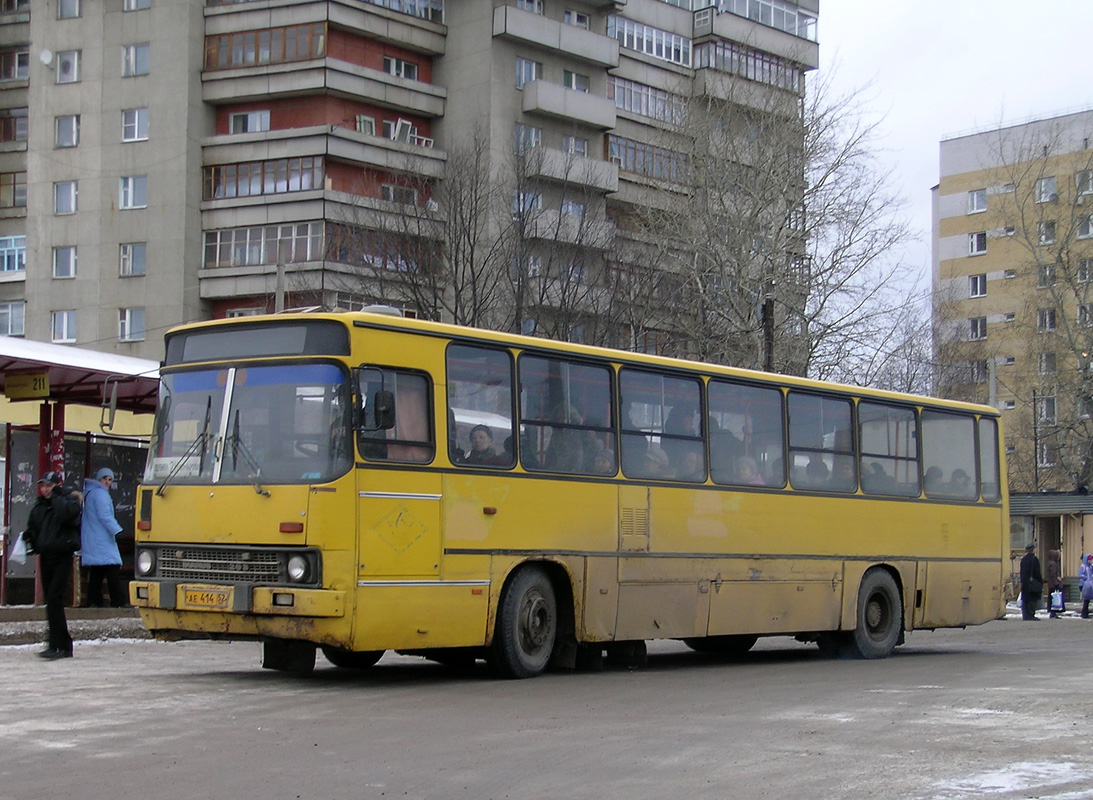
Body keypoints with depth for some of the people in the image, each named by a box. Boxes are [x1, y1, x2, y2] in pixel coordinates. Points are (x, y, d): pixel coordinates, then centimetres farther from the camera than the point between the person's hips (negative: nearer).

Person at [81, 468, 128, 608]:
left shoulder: (89, 493, 21)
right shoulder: (101, 494, -10)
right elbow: (105, 516, -17)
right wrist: (117, 531, -18)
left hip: (91, 542, 10)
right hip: (102, 540, -10)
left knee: (95, 572, 8)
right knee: (113, 570, -11)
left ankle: (94, 601, 5)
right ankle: (119, 602, -15)